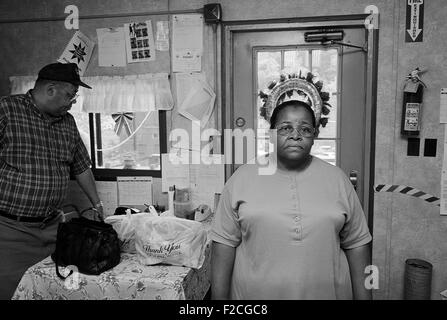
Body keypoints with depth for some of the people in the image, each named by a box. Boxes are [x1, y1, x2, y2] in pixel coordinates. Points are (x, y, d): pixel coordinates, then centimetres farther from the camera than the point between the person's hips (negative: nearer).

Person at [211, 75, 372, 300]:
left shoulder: (337, 179, 0)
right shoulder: (242, 178, -5)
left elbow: (356, 244, 3)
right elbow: (225, 242, -5)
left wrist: (363, 296, 1)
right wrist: (219, 297, -6)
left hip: (326, 292, 2)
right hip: (255, 293, -1)